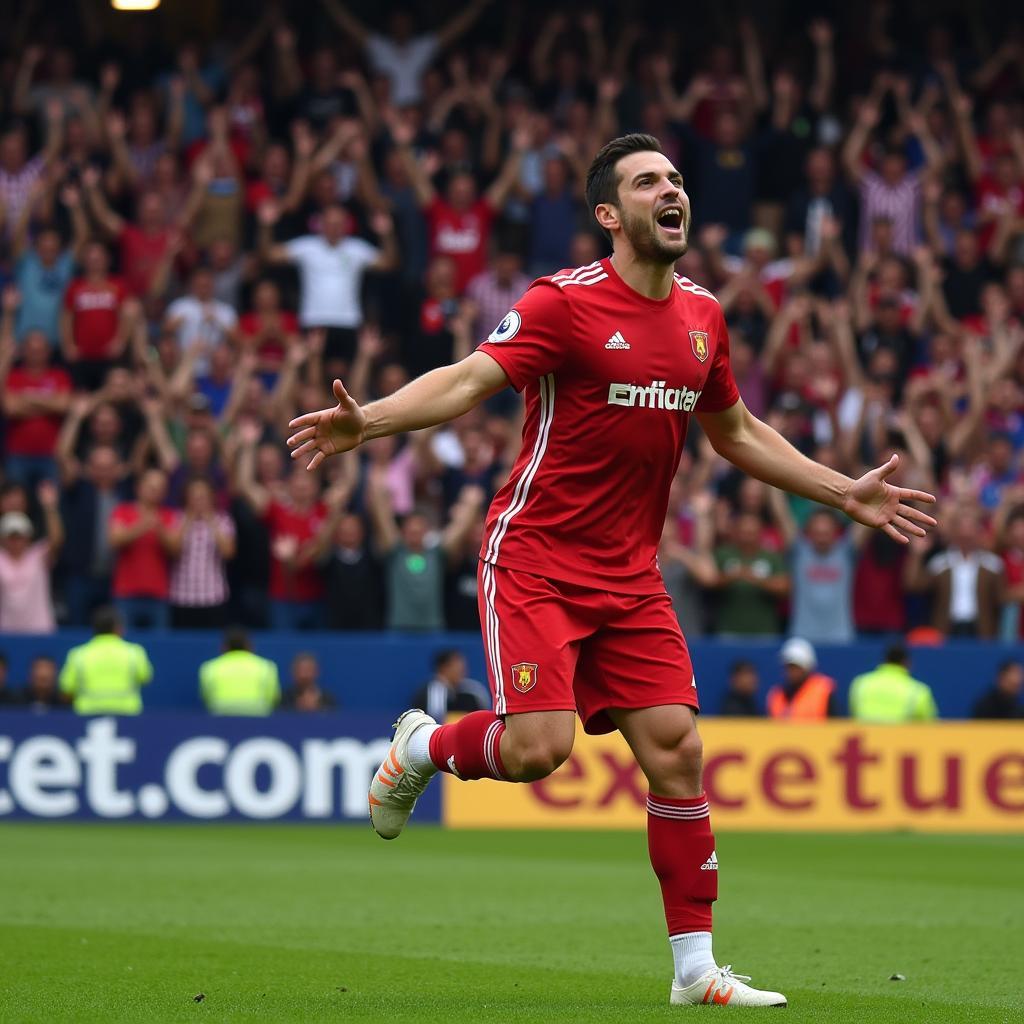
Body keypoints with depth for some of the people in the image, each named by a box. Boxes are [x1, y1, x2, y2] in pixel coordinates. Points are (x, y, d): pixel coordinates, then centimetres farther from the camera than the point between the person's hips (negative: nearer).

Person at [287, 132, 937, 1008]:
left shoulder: (702, 314, 9)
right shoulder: (566, 303, -12)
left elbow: (737, 432, 24)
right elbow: (468, 380, -21)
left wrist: (846, 493, 24)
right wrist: (368, 421, -38)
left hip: (630, 575, 6)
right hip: (536, 559, -6)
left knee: (676, 750, -2)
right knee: (540, 746, -18)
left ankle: (696, 967, 6)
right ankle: (422, 748, 16)